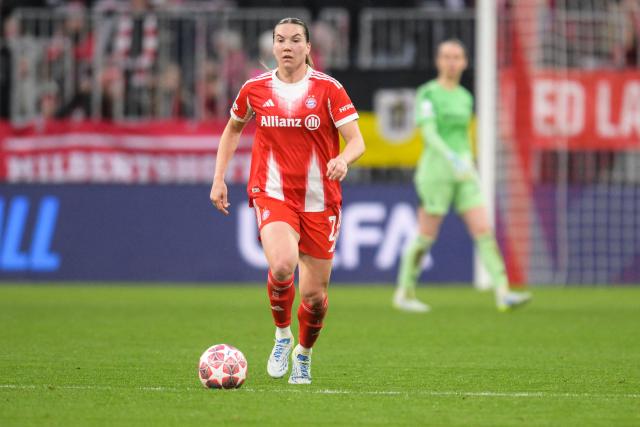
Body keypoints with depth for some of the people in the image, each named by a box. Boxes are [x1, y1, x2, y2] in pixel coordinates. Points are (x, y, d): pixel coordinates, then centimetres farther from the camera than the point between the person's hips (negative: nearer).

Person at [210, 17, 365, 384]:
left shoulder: (328, 89, -5)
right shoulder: (255, 89, 2)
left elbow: (357, 141, -8)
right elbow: (233, 130, 20)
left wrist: (344, 159, -31)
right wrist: (219, 179, 12)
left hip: (320, 200, 0)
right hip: (272, 194, 0)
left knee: (315, 294, 5)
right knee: (282, 265, -29)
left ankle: (304, 353, 35)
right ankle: (282, 335, -2)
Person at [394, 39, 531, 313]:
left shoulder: (465, 98, 15)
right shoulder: (428, 93, -5)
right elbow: (428, 133, -16)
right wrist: (452, 158, -29)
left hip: (464, 174, 6)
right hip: (436, 170, -6)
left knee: (484, 231, -8)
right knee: (426, 237, -1)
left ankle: (503, 293, -15)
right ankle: (403, 293, 14)